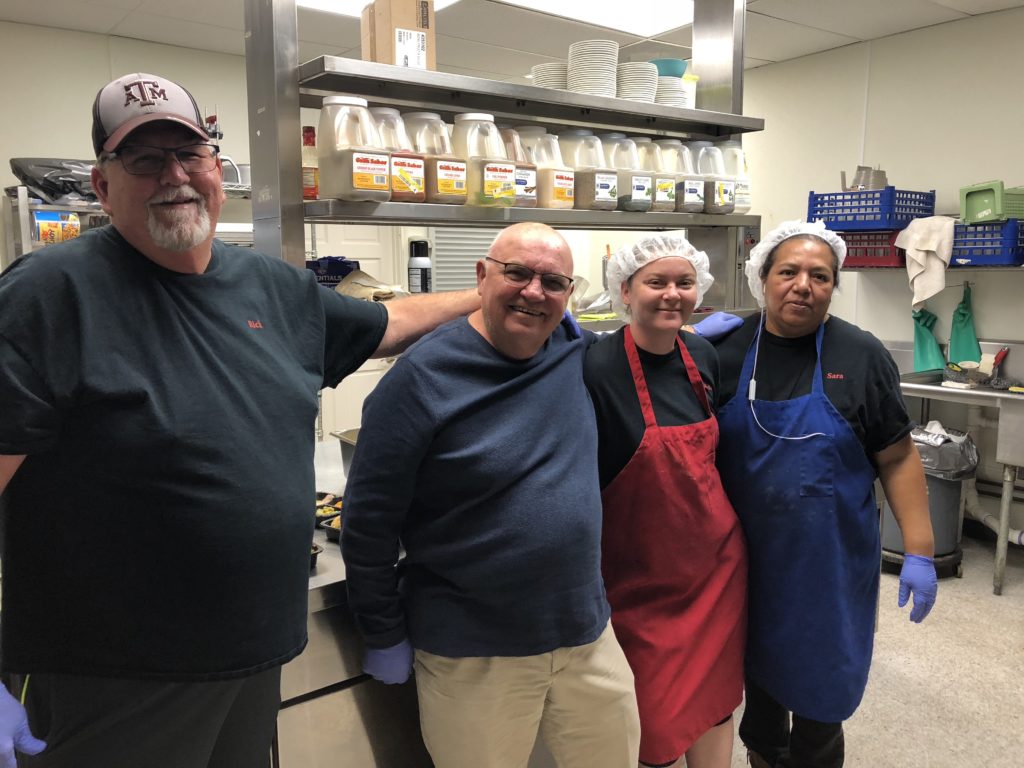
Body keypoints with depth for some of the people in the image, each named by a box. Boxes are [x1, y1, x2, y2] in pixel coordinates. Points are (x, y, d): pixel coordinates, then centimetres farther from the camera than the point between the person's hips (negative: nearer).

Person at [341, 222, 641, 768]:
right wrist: (385, 637, -5)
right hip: (471, 655, -5)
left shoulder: (574, 350, -1)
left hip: (588, 634, 5)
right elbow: (369, 519, -11)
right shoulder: (423, 377, -15)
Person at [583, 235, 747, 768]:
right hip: (642, 577, -5)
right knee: (653, 715, 9)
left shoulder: (703, 355, 0)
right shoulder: (597, 369, -19)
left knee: (715, 697, 17)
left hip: (717, 560, 5)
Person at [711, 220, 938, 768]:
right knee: (758, 667, 19)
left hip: (829, 559, -1)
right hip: (749, 556, 2)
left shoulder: (861, 356, -7)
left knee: (820, 681, 11)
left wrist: (919, 553, -6)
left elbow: (898, 458, -4)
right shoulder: (728, 349, -4)